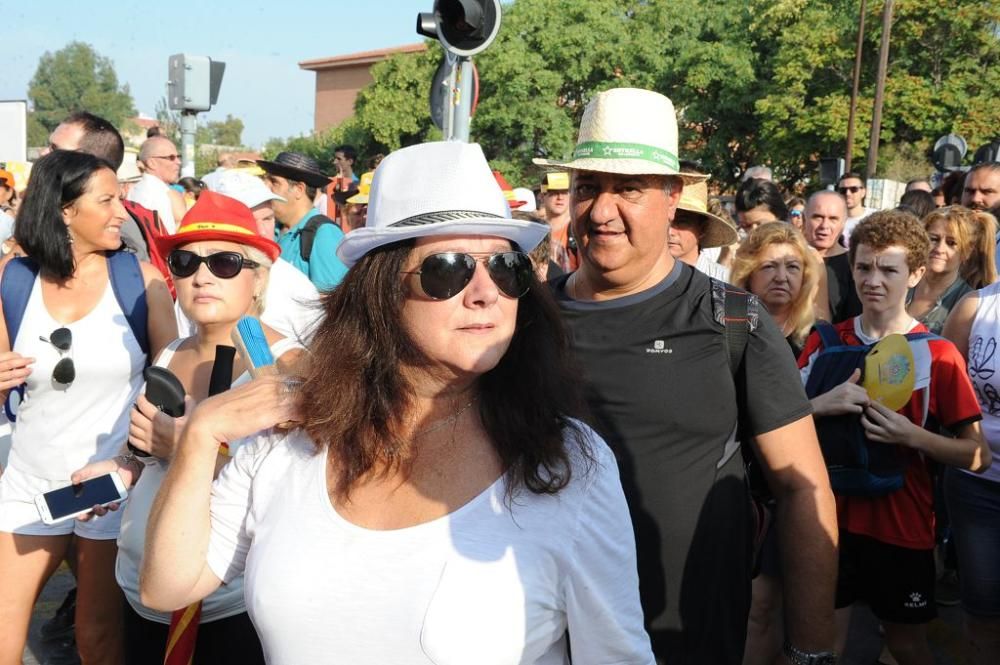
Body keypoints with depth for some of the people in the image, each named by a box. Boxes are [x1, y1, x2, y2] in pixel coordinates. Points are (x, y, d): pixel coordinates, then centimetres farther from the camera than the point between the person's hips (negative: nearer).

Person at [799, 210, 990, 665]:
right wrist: (822, 405, -19)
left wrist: (912, 435, -23)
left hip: (903, 528, -1)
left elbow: (977, 456, -6)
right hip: (832, 519, 2)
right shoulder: (825, 342, 0)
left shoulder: (937, 354, -7)